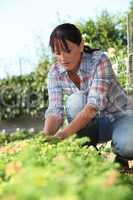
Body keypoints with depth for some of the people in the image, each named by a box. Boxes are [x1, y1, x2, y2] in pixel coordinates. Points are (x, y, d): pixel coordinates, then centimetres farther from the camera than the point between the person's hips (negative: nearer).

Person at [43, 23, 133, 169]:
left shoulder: (99, 60, -24)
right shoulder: (55, 73, -12)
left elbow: (93, 105, -36)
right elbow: (55, 110, -21)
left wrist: (63, 134, -47)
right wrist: (46, 137, -43)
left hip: (119, 117, -3)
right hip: (90, 124, 3)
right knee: (76, 100, -30)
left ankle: (121, 155, -1)